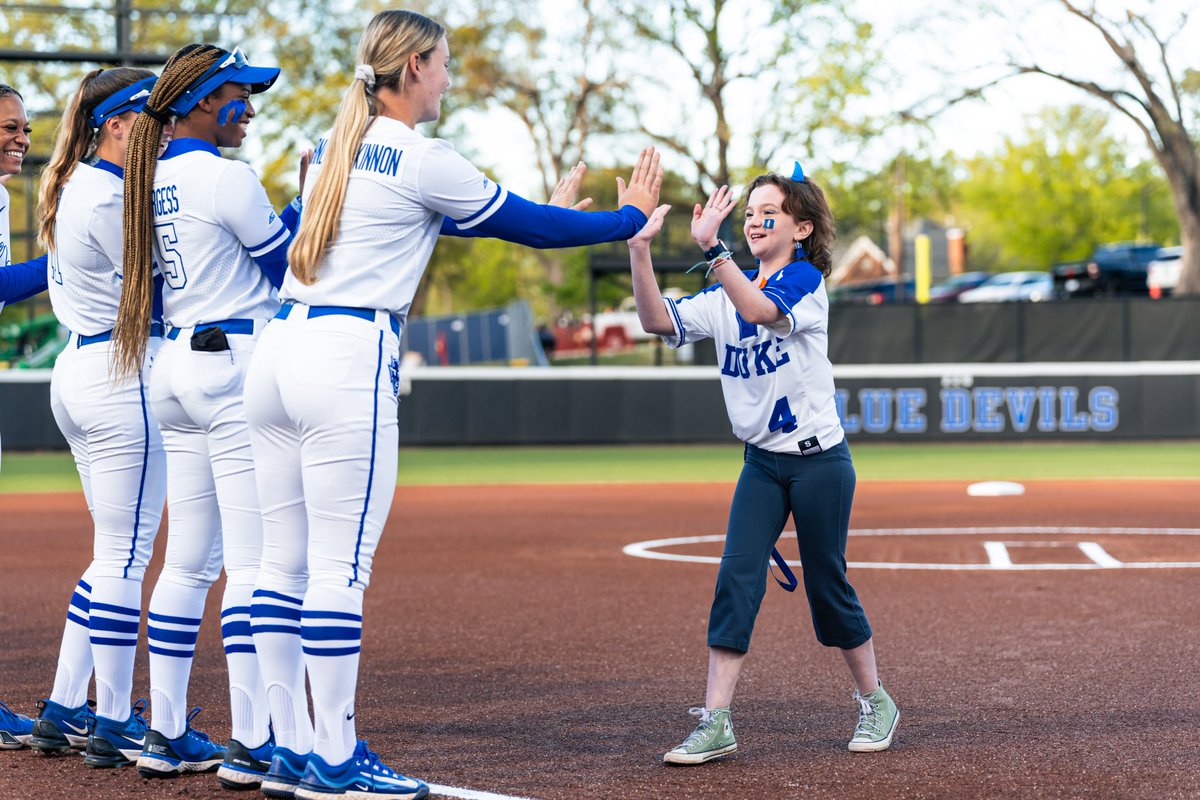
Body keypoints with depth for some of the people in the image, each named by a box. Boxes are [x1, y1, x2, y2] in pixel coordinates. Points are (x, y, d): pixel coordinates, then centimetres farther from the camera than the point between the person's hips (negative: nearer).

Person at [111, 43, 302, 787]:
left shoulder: (158, 178, 14)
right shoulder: (223, 175, -12)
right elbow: (288, 267, -6)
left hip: (179, 364, 9)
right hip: (235, 365, -9)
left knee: (189, 561, 12)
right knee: (254, 562, -8)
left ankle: (168, 734, 14)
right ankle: (252, 744, -9)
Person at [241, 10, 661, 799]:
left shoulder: (334, 148, 18)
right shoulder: (420, 158, -6)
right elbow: (529, 225, 0)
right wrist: (629, 217, 13)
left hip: (279, 349, 9)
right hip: (349, 357, -9)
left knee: (285, 563, 9)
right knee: (339, 566, -4)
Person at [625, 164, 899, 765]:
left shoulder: (806, 279, -10)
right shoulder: (727, 295, 7)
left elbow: (761, 311, -32)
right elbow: (659, 321, -8)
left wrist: (711, 248, -43)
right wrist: (639, 248, -22)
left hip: (820, 461, -5)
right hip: (762, 463, 5)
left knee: (827, 586, 4)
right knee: (736, 580, -7)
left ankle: (874, 702, 25)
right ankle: (716, 723, -8)